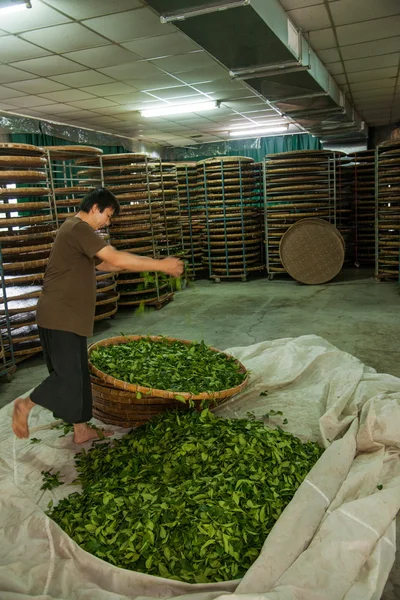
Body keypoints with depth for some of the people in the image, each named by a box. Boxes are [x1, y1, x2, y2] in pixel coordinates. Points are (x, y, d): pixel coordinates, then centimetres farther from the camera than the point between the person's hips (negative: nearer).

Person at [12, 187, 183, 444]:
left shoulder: (77, 230, 18)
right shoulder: (79, 228, -16)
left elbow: (104, 264, 19)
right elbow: (117, 260, -24)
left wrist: (151, 264, 10)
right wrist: (160, 265, -17)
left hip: (69, 316, 11)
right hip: (60, 316, -11)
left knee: (79, 374, 13)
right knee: (67, 376, -5)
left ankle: (82, 430, 22)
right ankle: (25, 405, 16)